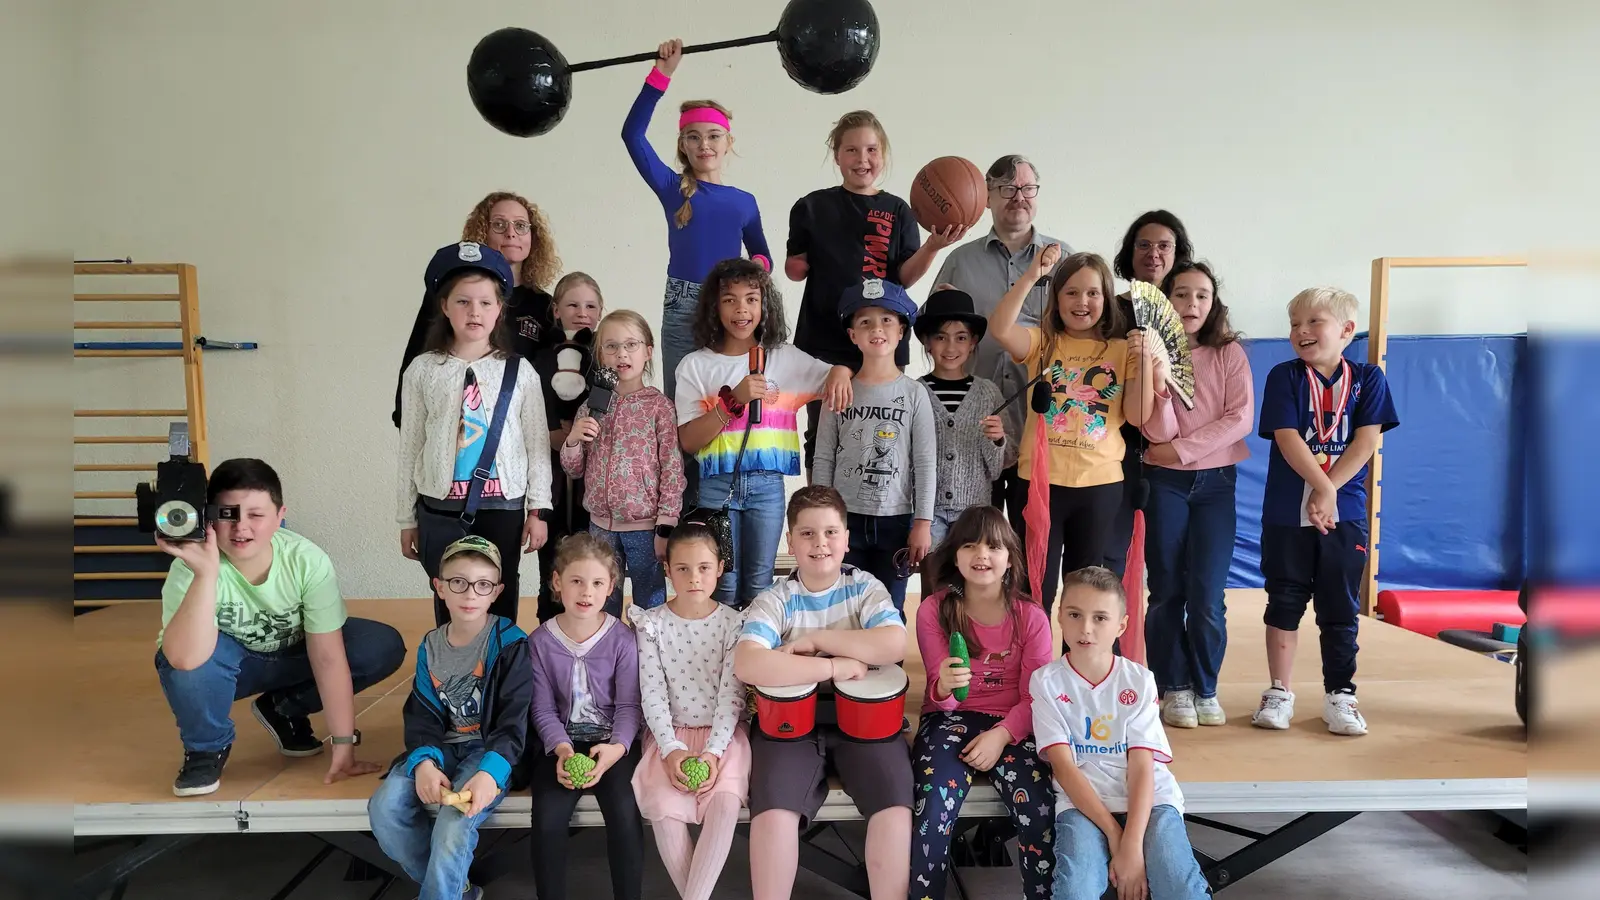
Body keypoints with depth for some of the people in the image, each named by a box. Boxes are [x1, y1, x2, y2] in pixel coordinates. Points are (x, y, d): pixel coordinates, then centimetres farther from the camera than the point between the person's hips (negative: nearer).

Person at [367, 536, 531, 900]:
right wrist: (424, 761, -18)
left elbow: (514, 722, -13)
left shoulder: (510, 644, -10)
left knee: (454, 824, -31)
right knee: (384, 808, -18)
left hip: (490, 751, -5)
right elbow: (421, 716, 4)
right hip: (443, 748, 5)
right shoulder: (430, 647, 6)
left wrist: (489, 772, -30)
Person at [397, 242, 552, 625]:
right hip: (440, 509, 0)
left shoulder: (520, 373, -1)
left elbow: (537, 445, 1)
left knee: (500, 606, 8)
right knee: (450, 607, 8)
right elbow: (411, 446, 4)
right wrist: (407, 519, 6)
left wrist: (538, 510, -1)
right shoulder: (423, 370, 0)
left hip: (502, 507, 0)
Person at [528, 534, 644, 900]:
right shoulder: (540, 641, -2)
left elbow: (628, 706, -5)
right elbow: (543, 709, -1)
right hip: (561, 742, 1)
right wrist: (561, 749, -19)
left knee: (623, 812, -26)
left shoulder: (622, 639, -6)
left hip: (612, 741, -1)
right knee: (547, 818, -23)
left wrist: (616, 748, -24)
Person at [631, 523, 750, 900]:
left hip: (723, 732, 0)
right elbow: (652, 694, -5)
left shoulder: (733, 623, -3)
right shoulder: (651, 624, -1)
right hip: (670, 732, 1)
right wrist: (671, 749, -18)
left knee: (726, 802, -27)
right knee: (664, 806, -25)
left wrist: (713, 753, -19)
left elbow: (732, 694, -7)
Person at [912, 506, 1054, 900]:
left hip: (1012, 724, 1)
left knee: (1040, 814, -25)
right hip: (950, 718, 0)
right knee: (933, 810, -28)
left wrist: (1001, 735, -20)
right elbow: (940, 696, -1)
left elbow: (1035, 697, -2)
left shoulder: (1031, 616, -1)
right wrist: (943, 685, -26)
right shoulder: (934, 610, -3)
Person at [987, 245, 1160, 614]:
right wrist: (1031, 276, -23)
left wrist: (1144, 361, -13)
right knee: (1035, 590, 6)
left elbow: (1138, 416, -2)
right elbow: (999, 329, -17)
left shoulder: (1122, 351, 6)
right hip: (1039, 482, -1)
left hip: (1100, 485, 1)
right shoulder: (1042, 342, 3)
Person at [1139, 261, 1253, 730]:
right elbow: (1157, 432, -9)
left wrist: (1181, 449, -13)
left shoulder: (1230, 354, 3)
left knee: (1207, 595, -4)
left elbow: (1240, 419, -9)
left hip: (1215, 482, 0)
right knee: (1167, 590, 4)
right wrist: (1159, 379, -25)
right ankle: (1174, 688, 15)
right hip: (1164, 483, 0)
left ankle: (1205, 688, 13)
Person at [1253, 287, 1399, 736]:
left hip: (1344, 514, 1)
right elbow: (1287, 439, -10)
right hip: (1286, 513, 0)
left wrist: (1327, 492, -15)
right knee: (1284, 603, 7)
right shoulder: (1284, 376, -1)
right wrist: (1322, 486, -19)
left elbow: (1366, 442, -6)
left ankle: (1340, 695, 18)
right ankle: (1280, 692, 17)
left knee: (1341, 609, 7)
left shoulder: (1367, 378, 2)